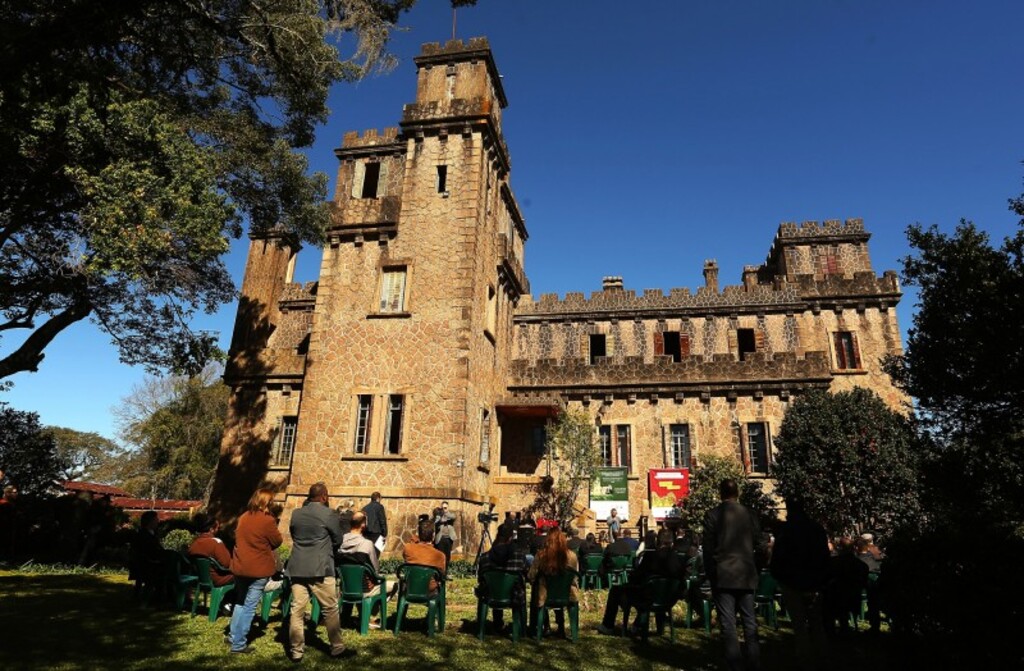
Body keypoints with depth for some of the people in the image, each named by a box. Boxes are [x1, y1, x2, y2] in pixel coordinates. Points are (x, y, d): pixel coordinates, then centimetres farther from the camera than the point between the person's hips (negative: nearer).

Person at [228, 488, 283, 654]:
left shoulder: (243, 517, 5)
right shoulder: (267, 520, -17)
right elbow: (277, 541, -7)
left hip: (239, 567, 7)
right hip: (258, 569, -7)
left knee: (240, 603, 22)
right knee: (249, 606, 2)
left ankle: (234, 636, 30)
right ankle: (238, 644, 8)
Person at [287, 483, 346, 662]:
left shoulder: (296, 514, 6)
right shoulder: (330, 515, -8)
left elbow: (293, 535, 19)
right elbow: (338, 540, 1)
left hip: (297, 568, 4)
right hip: (321, 569, -4)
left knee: (297, 610, 9)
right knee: (330, 610, 7)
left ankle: (296, 651, 14)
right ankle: (337, 647, 15)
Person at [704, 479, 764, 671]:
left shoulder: (713, 515, -6)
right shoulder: (749, 514, 3)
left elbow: (708, 549, -4)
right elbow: (757, 544, 9)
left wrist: (710, 575, 5)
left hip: (723, 576, -3)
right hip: (746, 575, 4)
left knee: (728, 623, 1)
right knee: (749, 621, 12)